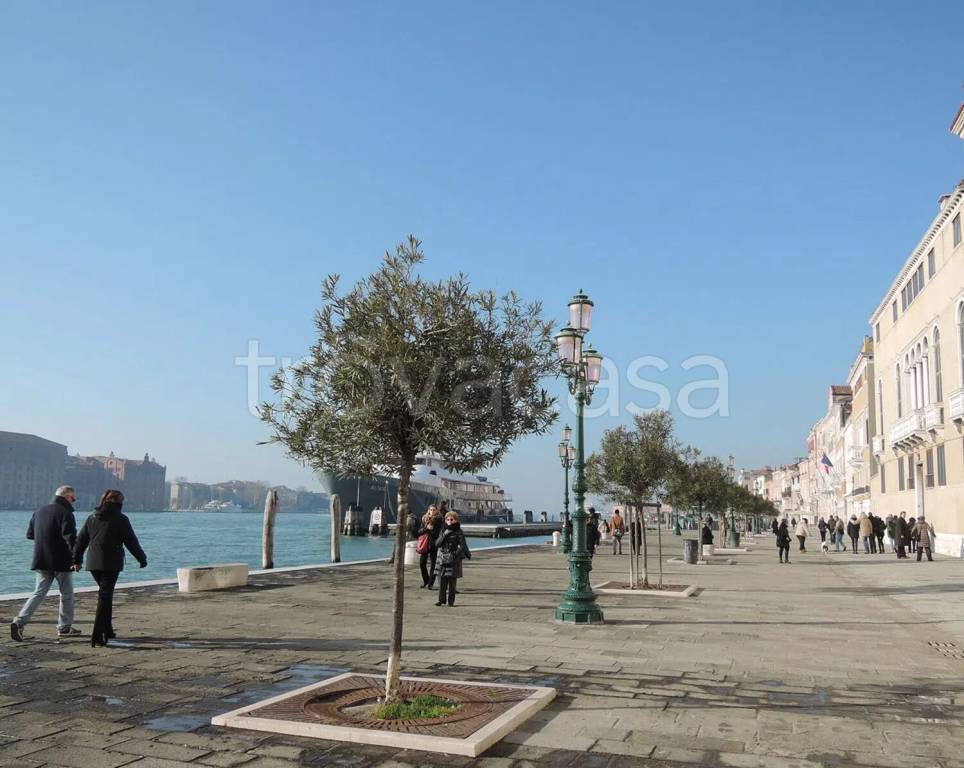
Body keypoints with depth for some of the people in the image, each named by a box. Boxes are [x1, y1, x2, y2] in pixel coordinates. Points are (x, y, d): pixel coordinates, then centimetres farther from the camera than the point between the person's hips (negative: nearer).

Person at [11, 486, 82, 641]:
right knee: (67, 594, 8)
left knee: (39, 592, 9)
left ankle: (19, 622, -8)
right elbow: (70, 537, -22)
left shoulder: (40, 511, 11)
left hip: (41, 561, 6)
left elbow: (29, 534, 20)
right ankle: (65, 627, 15)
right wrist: (77, 558, -17)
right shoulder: (65, 513, -14)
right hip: (61, 562, -6)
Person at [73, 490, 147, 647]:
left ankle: (107, 630, 25)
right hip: (111, 564, -6)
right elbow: (131, 542, -2)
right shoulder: (120, 519, -5)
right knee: (105, 596, -5)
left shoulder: (92, 517, 10)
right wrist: (142, 559, 9)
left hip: (93, 563, 6)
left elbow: (81, 541, 14)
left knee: (105, 594, 19)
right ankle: (97, 635, -12)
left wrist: (77, 560, 22)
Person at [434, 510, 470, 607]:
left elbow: (463, 545, -1)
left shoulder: (458, 532, -1)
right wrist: (444, 535, -12)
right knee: (442, 581, 3)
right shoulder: (443, 531, 10)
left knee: (452, 581, 0)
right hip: (442, 559, 3)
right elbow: (437, 544, 1)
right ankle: (441, 599, 11)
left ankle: (451, 601, 8)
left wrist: (468, 555, -6)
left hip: (453, 560, -3)